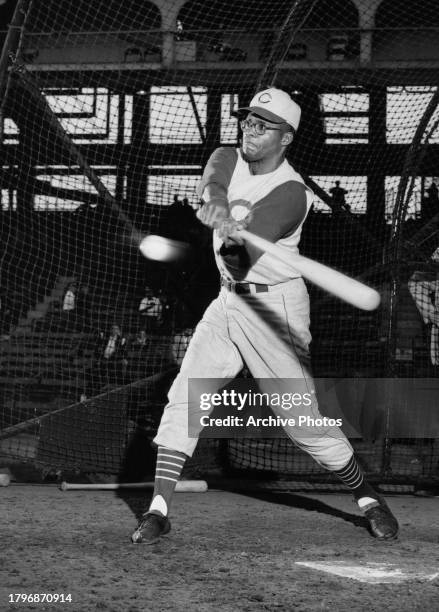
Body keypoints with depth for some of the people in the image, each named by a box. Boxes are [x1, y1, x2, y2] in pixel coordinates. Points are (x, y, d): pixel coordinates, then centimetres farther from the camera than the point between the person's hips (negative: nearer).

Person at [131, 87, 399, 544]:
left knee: (301, 416, -6)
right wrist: (216, 205, -46)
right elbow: (211, 185, -23)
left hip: (274, 306, -6)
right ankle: (159, 509, -3)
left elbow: (241, 262, -28)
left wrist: (233, 238, -51)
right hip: (229, 301, 6)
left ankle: (367, 497, 13)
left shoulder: (290, 192, -18)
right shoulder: (227, 159, 3)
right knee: (183, 399, -5)